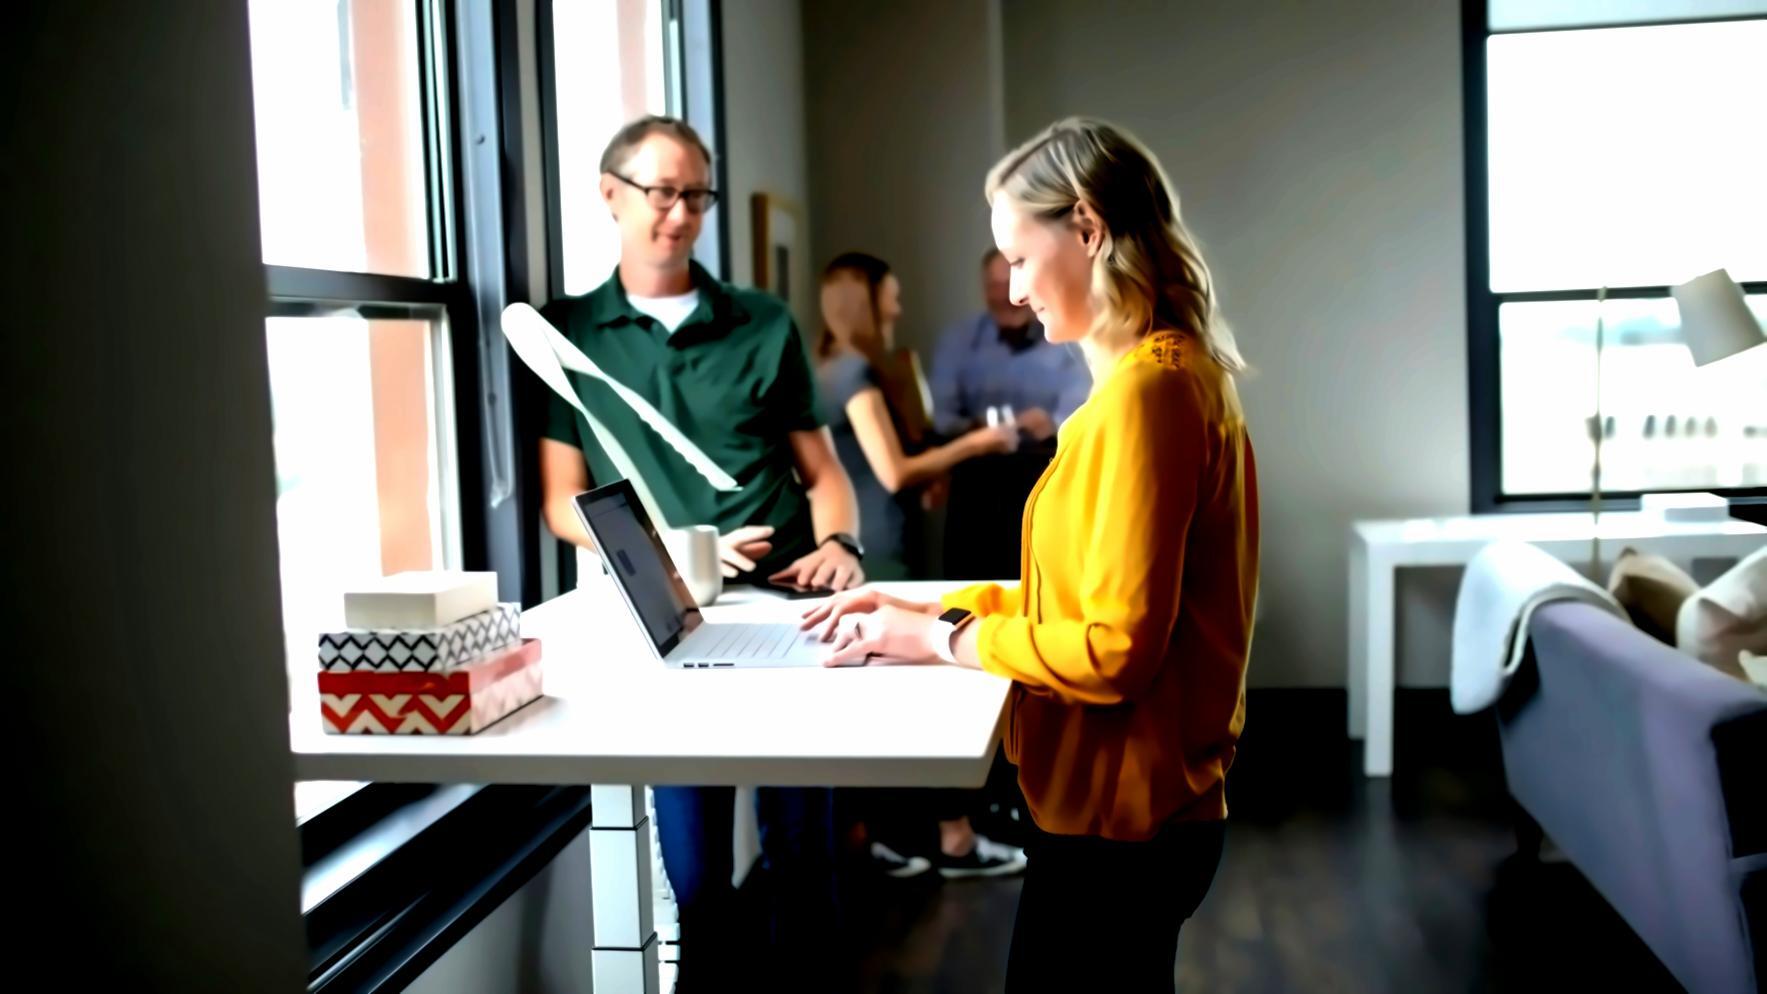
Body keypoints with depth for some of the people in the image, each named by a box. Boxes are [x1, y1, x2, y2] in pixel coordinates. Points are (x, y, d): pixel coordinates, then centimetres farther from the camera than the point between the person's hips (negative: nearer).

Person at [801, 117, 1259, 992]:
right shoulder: (1176, 372, 10)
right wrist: (943, 608, 5)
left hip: (1119, 811, -9)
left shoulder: (1144, 390, -22)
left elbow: (1117, 649, -23)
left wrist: (944, 640, -13)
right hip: (1132, 796, 9)